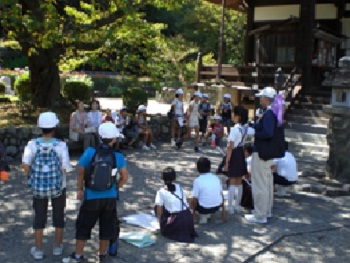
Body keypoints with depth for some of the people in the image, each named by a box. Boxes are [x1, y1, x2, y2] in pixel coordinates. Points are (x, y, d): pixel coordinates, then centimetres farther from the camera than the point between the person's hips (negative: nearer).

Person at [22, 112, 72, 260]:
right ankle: (57, 247, 30)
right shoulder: (61, 145, -14)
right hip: (58, 187, -1)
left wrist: (30, 177, -2)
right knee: (58, 217, 18)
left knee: (39, 218, 16)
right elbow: (66, 168, -17)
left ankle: (38, 250, 24)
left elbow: (25, 164, -19)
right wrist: (58, 172, 4)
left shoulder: (32, 144, -11)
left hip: (38, 187, 1)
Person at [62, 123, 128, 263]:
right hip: (110, 198, 1)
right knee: (107, 226, 16)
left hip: (92, 197, -1)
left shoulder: (90, 152, -13)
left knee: (84, 225, 13)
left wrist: (80, 189, 7)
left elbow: (81, 172, -6)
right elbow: (124, 177, -2)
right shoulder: (118, 156, -9)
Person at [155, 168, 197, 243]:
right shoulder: (179, 187, 11)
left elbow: (159, 210, -2)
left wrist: (160, 222, 14)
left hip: (176, 221, -5)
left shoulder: (161, 192, -2)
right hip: (188, 218, 5)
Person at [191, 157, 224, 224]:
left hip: (204, 208, -4)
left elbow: (195, 199, -12)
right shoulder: (216, 178, 0)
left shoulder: (197, 181, -14)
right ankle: (208, 214, 20)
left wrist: (193, 212, 4)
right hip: (217, 207, 4)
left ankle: (203, 216, 10)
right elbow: (221, 195, 7)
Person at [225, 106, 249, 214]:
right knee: (239, 182, 14)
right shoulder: (245, 128, 2)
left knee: (232, 182, -2)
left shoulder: (234, 129, -20)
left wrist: (227, 162, -14)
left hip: (234, 155, -7)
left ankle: (230, 207, 3)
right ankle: (237, 205, 24)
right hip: (241, 153, 7)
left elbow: (230, 147, -18)